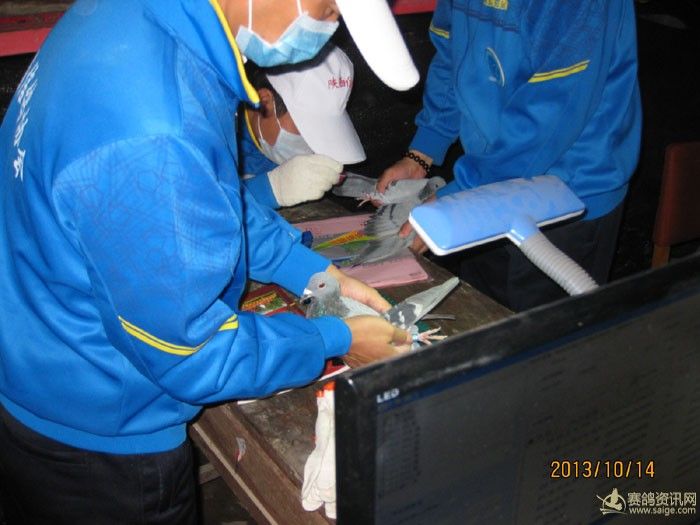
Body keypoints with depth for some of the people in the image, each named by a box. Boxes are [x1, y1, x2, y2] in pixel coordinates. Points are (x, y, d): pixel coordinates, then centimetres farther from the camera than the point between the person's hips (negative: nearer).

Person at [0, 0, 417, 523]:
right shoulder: (151, 140, -37)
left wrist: (314, 271, 1)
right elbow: (190, 355, -25)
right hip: (91, 437, -8)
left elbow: (209, 192, 6)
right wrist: (337, 340, -13)